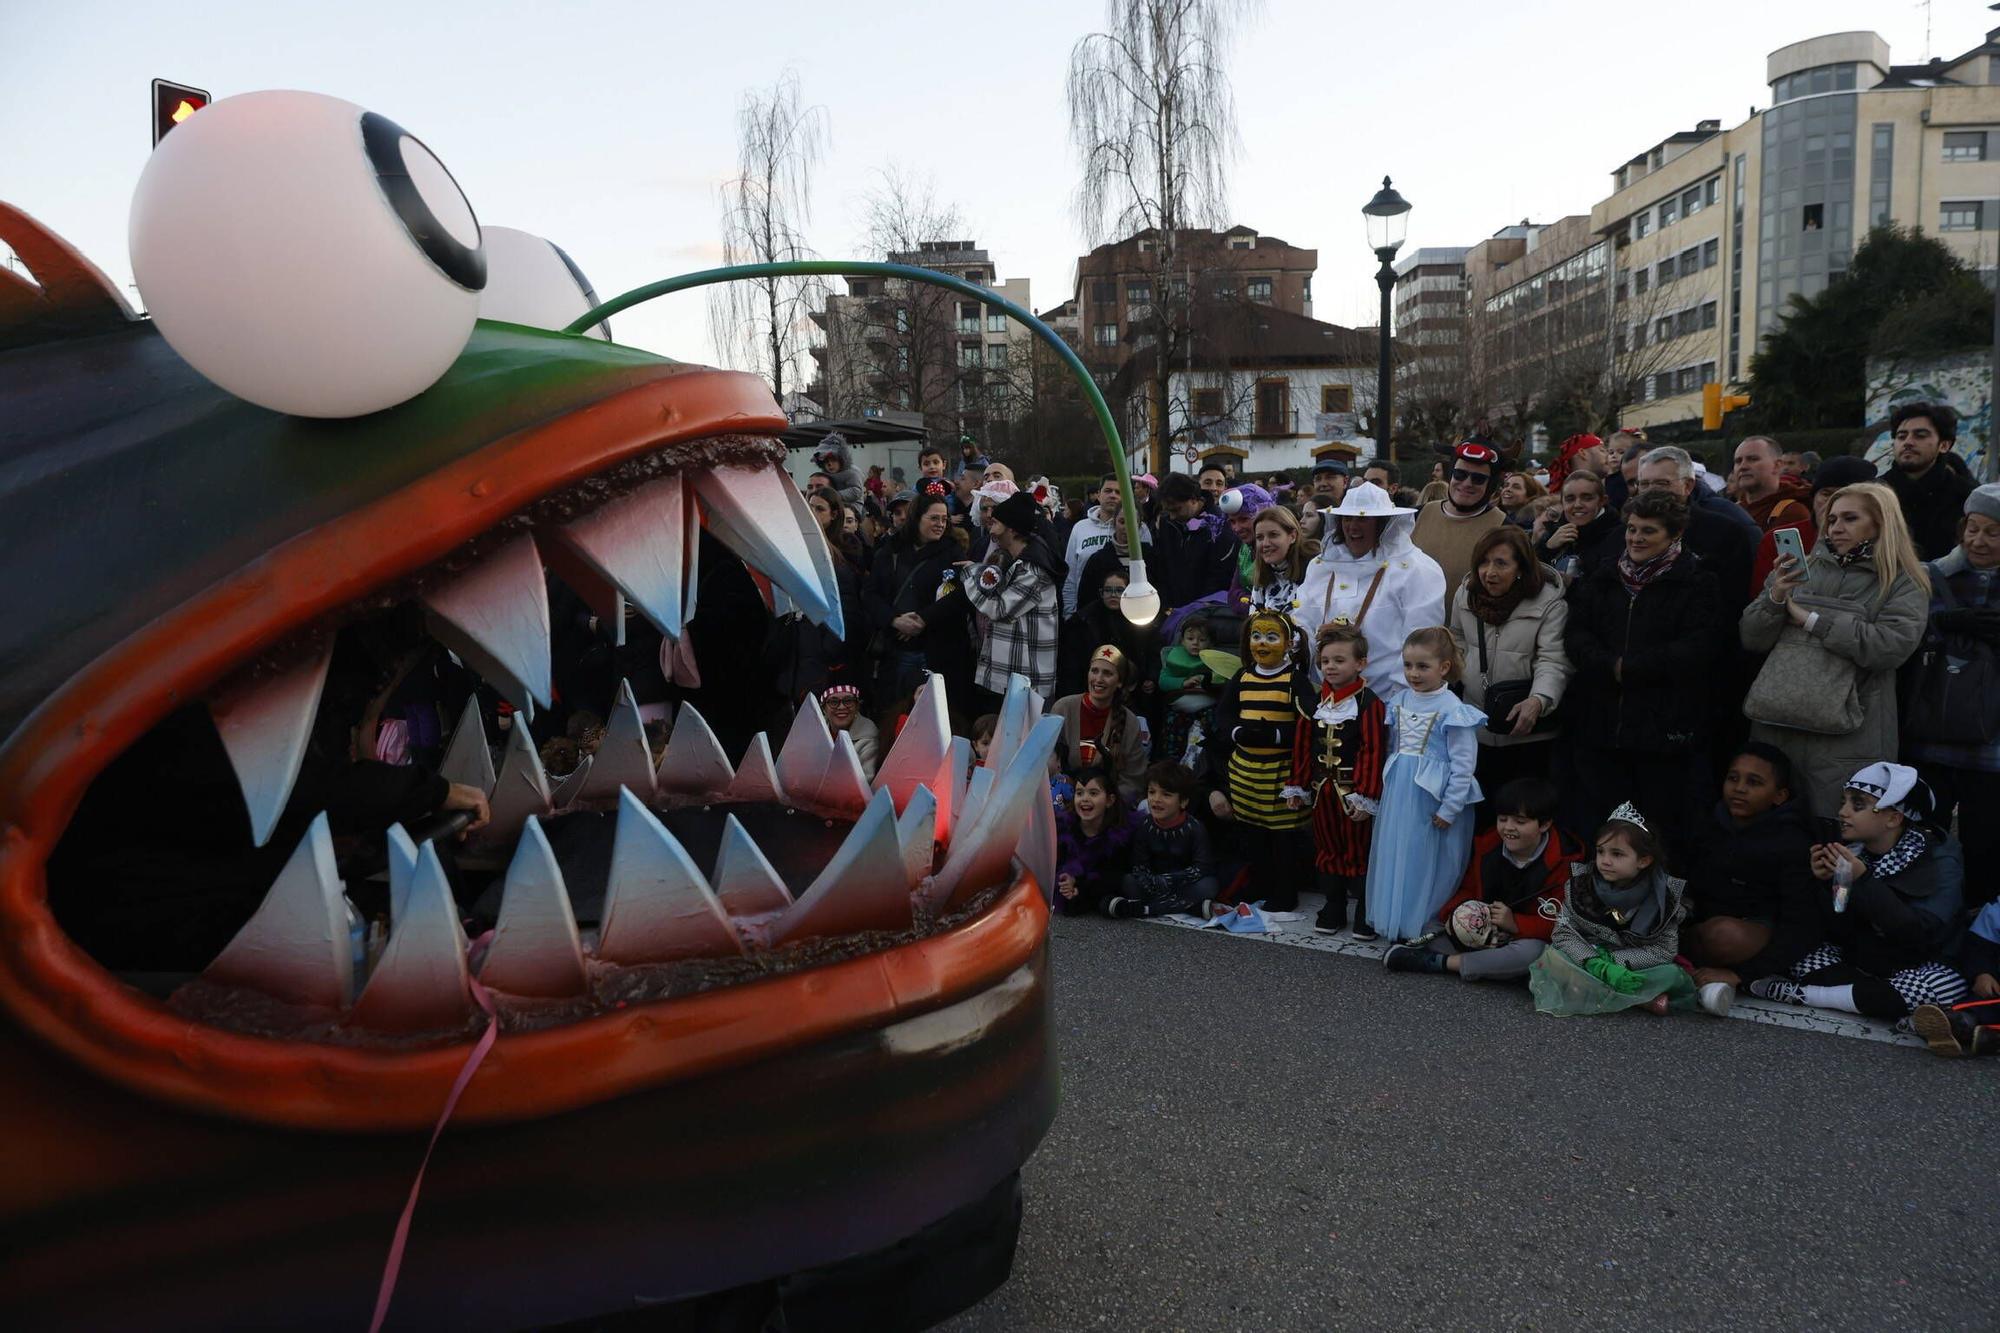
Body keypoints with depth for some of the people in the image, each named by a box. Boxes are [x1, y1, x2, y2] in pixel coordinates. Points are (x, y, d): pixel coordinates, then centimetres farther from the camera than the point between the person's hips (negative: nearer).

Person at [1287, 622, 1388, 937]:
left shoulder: (1369, 703, -13)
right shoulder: (1317, 701, 6)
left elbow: (1372, 754, -15)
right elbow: (1303, 746, 9)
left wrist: (1365, 797, -18)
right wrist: (1298, 787, 8)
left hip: (1352, 791, -6)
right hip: (1322, 790, 6)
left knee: (1359, 850, 4)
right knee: (1327, 849, 14)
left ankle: (1366, 914, 15)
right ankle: (1333, 909, 25)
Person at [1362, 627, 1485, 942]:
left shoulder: (1452, 709, -14)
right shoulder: (1400, 700, 4)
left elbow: (1463, 763, -14)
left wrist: (1449, 808, -14)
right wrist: (1390, 783, 13)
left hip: (1431, 796, -6)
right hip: (1398, 790, 6)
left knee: (1426, 856, 4)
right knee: (1394, 853, 12)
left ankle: (1421, 922, 18)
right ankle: (1391, 915, 26)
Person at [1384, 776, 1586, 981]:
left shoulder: (1564, 864, -15)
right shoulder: (1487, 845, -1)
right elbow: (1468, 889, 8)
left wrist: (1515, 923, -27)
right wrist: (1455, 912, -13)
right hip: (1480, 933, 5)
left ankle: (1439, 962, -31)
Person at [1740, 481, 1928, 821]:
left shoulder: (1905, 585, 5)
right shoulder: (1801, 569, 15)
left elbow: (1892, 646, -14)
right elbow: (1751, 639, 10)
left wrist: (1811, 620, -8)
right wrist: (1774, 598, -9)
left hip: (1846, 739, -4)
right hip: (1773, 725, 4)